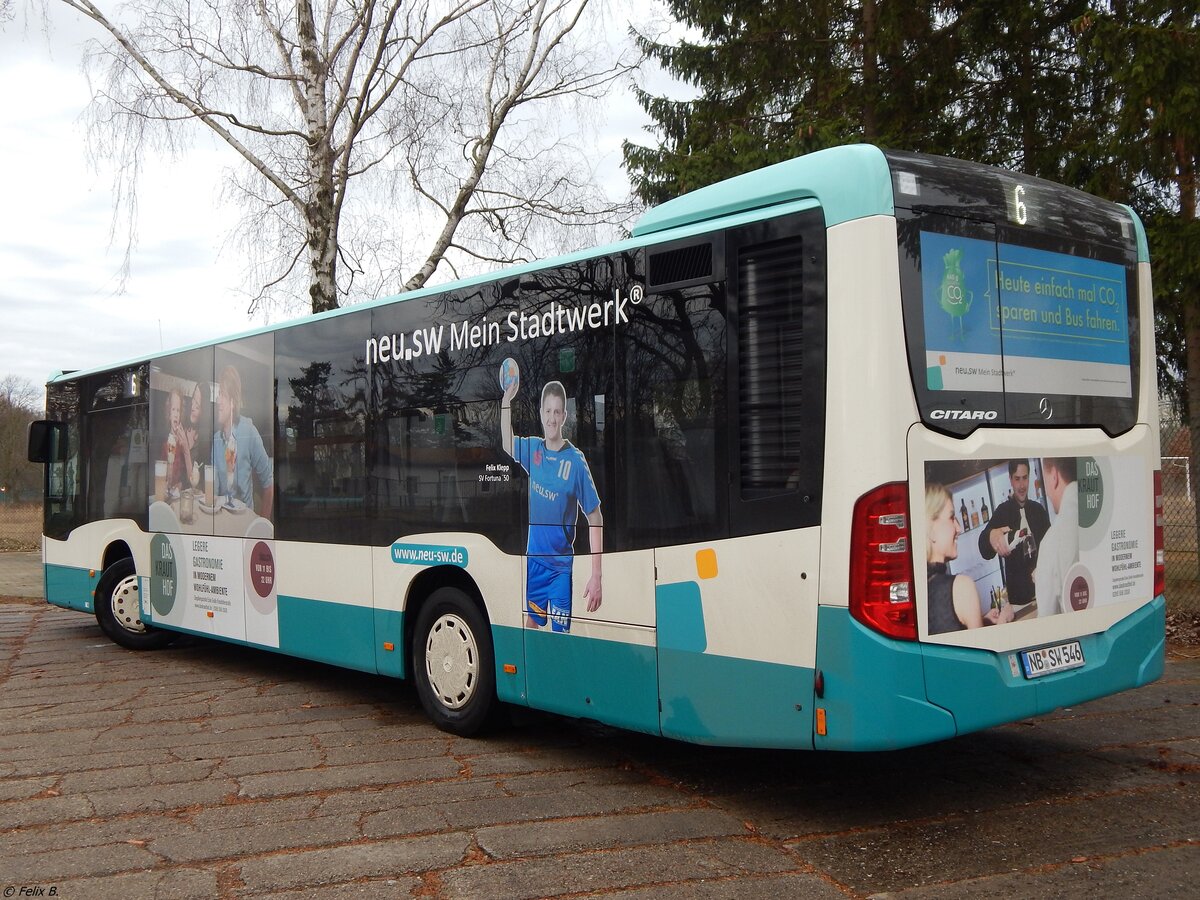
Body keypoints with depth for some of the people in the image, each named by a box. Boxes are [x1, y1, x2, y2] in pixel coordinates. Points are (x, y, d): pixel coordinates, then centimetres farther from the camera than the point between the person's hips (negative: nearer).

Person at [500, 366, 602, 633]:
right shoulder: (532, 449, 0)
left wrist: (596, 576, -17)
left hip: (560, 566, -5)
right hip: (533, 559, 5)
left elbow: (595, 518, -12)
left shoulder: (576, 461, -14)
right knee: (530, 626, 15)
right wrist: (507, 399, 6)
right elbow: (507, 444, 21)